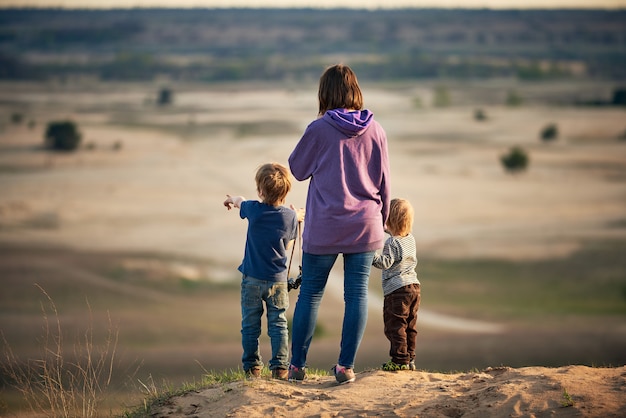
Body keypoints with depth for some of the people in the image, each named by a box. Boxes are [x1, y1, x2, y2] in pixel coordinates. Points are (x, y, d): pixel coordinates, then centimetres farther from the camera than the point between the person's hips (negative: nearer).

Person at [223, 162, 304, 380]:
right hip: (278, 280, 1)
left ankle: (252, 367, 12)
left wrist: (232, 199, 39)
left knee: (250, 325, 8)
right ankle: (280, 367, 2)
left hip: (252, 279, -1)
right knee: (278, 323, 6)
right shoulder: (291, 216, -7)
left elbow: (241, 202, 14)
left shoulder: (254, 210, -10)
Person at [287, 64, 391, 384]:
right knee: (357, 295, 4)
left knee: (310, 295, 7)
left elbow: (297, 169, 3)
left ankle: (297, 365, 10)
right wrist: (381, 219, 19)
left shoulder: (320, 129, -10)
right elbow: (383, 181, 8)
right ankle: (346, 366, 2)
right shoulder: (375, 131, 1)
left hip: (324, 228, -2)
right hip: (365, 226, 2)